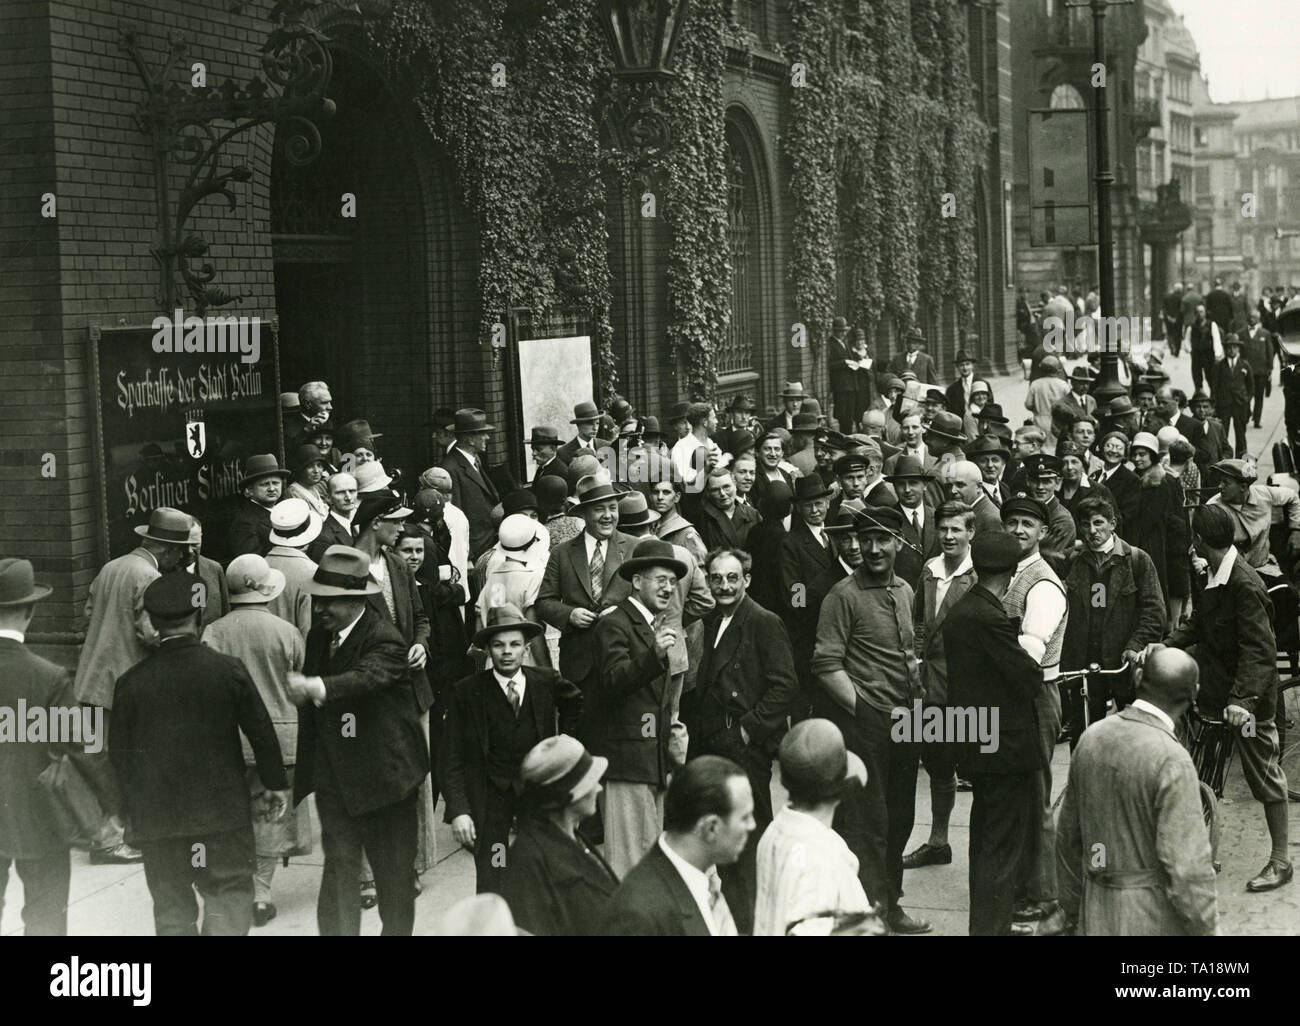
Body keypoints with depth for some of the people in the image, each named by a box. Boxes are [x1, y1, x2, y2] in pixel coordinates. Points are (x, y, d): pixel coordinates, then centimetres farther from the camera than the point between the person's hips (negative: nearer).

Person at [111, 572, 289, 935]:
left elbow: (120, 755, 3)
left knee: (172, 908, 11)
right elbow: (261, 731, -1)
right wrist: (276, 784, 11)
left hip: (156, 816, 2)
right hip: (222, 810, -1)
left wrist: (127, 810, 15)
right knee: (229, 897, 4)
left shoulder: (131, 682, -4)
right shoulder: (228, 669, -7)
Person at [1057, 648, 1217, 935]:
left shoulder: (1091, 737, 4)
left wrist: (1072, 912, 23)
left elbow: (1067, 839, 13)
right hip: (1154, 922, -7)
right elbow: (1187, 866, -17)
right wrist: (1206, 929, -6)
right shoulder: (1172, 761, -16)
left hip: (1096, 917, 7)